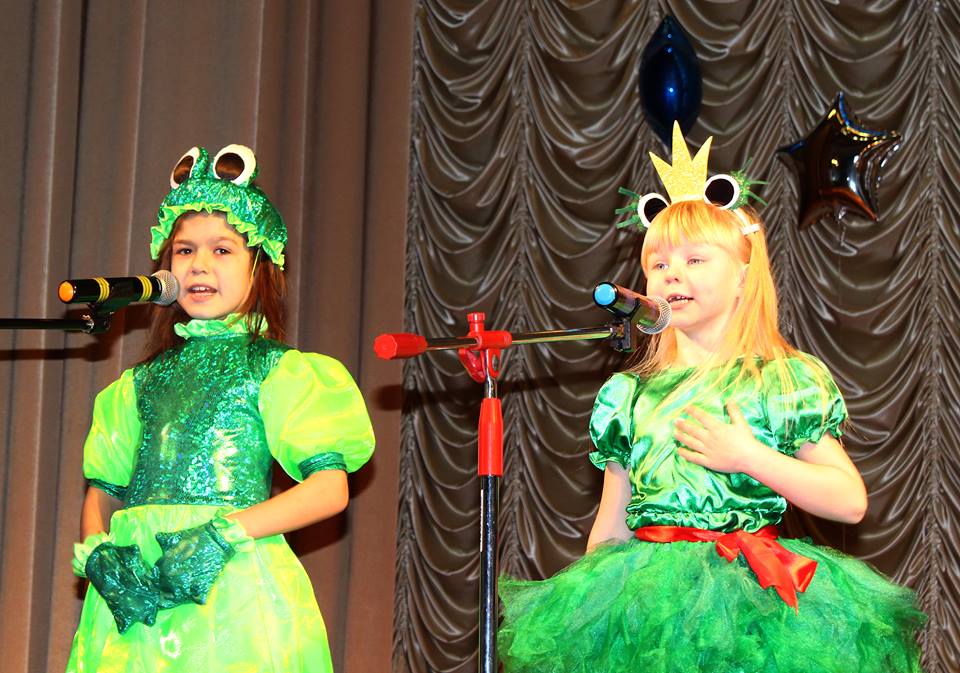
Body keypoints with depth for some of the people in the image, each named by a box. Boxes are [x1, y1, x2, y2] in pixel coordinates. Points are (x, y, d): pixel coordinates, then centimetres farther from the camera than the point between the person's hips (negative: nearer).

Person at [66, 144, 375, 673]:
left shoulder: (279, 370, 0)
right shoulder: (143, 381, 15)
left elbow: (330, 488, -7)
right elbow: (103, 490, 16)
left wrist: (224, 532, -16)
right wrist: (94, 551, -5)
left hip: (234, 589, -3)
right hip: (136, 593, 4)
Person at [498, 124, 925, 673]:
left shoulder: (789, 381, 2)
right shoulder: (630, 396, 12)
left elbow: (851, 502, -3)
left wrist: (750, 456, -10)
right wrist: (581, 602, 10)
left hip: (750, 599, -3)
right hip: (647, 601, 3)